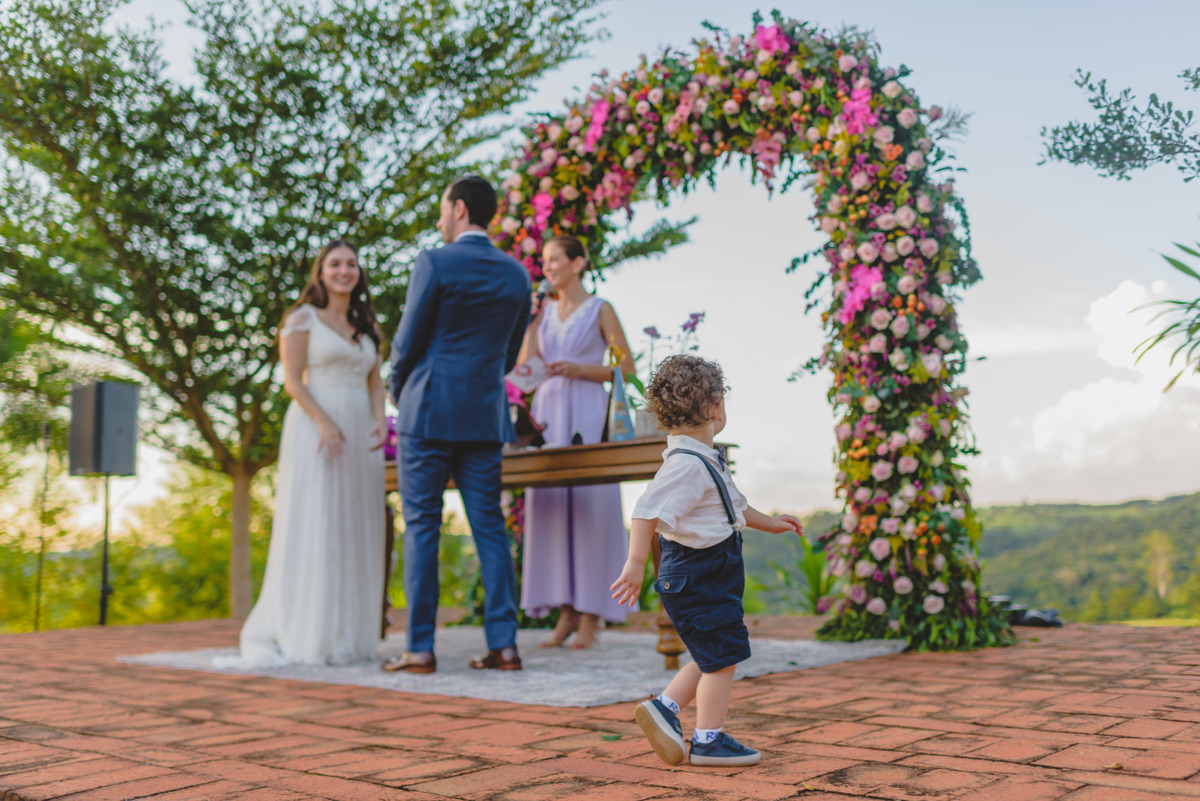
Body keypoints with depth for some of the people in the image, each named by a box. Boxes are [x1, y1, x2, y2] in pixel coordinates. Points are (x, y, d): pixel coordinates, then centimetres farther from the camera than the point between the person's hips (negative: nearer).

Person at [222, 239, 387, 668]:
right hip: (316, 431, -6)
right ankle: (306, 635, -1)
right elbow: (292, 381, -5)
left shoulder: (366, 327, 19)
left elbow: (375, 381, 16)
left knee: (355, 533, 5)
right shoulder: (303, 318, 2)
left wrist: (380, 421, -3)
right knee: (313, 529, -7)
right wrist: (324, 422, -19)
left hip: (359, 436, 6)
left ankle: (348, 634, 12)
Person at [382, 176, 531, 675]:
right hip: (486, 416, 5)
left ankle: (420, 648, 2)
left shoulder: (434, 264, -8)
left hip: (429, 412, -5)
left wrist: (399, 394, 13)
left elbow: (407, 344, -5)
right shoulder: (516, 273, 9)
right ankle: (503, 644, 5)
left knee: (421, 527, 1)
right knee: (489, 526, 7)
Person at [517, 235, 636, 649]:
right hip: (548, 414, 5)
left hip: (587, 415, -5)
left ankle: (590, 617, -1)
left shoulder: (600, 310, 2)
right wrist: (530, 321, 4)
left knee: (589, 507, -6)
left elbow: (627, 368, -1)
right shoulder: (544, 312, 16)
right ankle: (566, 613, 7)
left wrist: (578, 369, -12)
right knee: (551, 506, 1)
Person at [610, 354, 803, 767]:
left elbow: (731, 503, 27)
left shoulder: (703, 460, 11)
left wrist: (767, 522, 34)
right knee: (722, 656, -1)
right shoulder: (686, 465, -23)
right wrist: (635, 564, -33)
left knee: (713, 657, 18)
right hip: (698, 576, -10)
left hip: (709, 574, 10)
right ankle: (709, 740, 10)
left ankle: (665, 707, 23)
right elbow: (647, 512, -30)